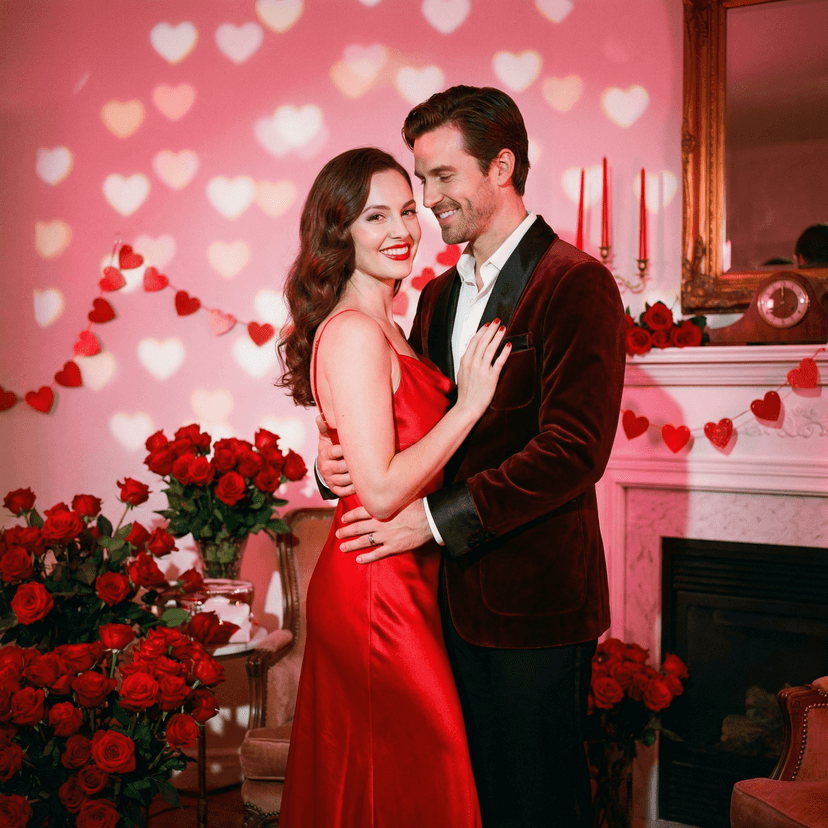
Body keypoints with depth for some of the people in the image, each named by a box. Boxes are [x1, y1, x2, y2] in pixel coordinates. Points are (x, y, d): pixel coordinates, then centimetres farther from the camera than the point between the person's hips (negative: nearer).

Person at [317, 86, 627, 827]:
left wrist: (435, 517, -19)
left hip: (534, 600, -7)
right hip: (456, 594, 7)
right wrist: (339, 453, -5)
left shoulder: (577, 284, -12)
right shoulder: (437, 296, 13)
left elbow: (573, 450, -20)